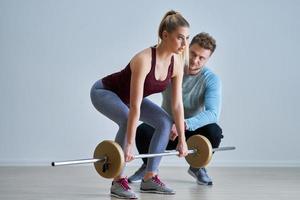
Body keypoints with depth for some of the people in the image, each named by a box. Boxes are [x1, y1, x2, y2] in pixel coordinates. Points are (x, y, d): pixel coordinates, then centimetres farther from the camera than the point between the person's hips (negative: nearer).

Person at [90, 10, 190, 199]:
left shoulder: (177, 63, -15)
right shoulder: (144, 59, -37)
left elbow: (177, 104, -9)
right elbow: (135, 107, -39)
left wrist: (182, 139, -8)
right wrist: (129, 145, -40)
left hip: (125, 96, 8)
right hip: (104, 91, -7)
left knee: (165, 122, -6)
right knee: (127, 120, -34)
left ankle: (150, 178, 1)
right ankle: (118, 181, -22)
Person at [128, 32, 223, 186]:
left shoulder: (211, 80, -16)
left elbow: (212, 113, -30)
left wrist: (184, 125, -45)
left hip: (191, 130, 0)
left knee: (214, 132, -33)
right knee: (143, 131, -32)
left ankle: (197, 166, 1)